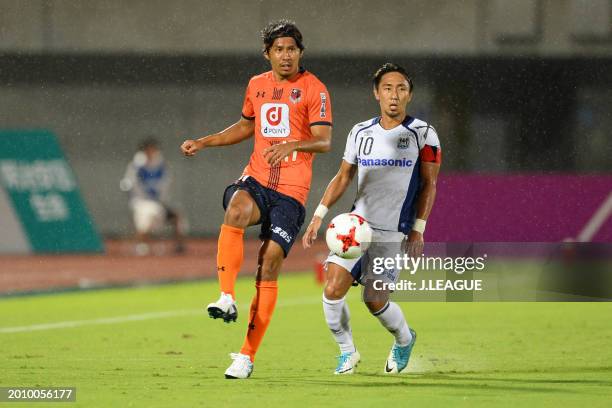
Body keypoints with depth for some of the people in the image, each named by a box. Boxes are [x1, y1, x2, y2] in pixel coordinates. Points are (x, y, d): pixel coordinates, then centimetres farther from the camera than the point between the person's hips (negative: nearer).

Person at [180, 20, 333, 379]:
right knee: (236, 211, -34)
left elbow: (325, 141, -12)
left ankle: (248, 356, -1)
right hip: (256, 178, 4)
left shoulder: (314, 89, -2)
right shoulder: (257, 85, 15)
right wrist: (204, 143, 24)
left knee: (269, 265, -8)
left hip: (291, 190, -3)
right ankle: (227, 298, -35)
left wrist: (292, 145, -31)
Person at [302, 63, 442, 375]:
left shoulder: (423, 135, -3)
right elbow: (343, 177, 14)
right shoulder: (360, 133, 8)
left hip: (393, 232, -4)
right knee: (333, 291, -11)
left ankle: (404, 340, 24)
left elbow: (429, 185, -1)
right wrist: (318, 216, 5)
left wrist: (418, 230, -7)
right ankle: (347, 352, 12)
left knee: (375, 301, -9)